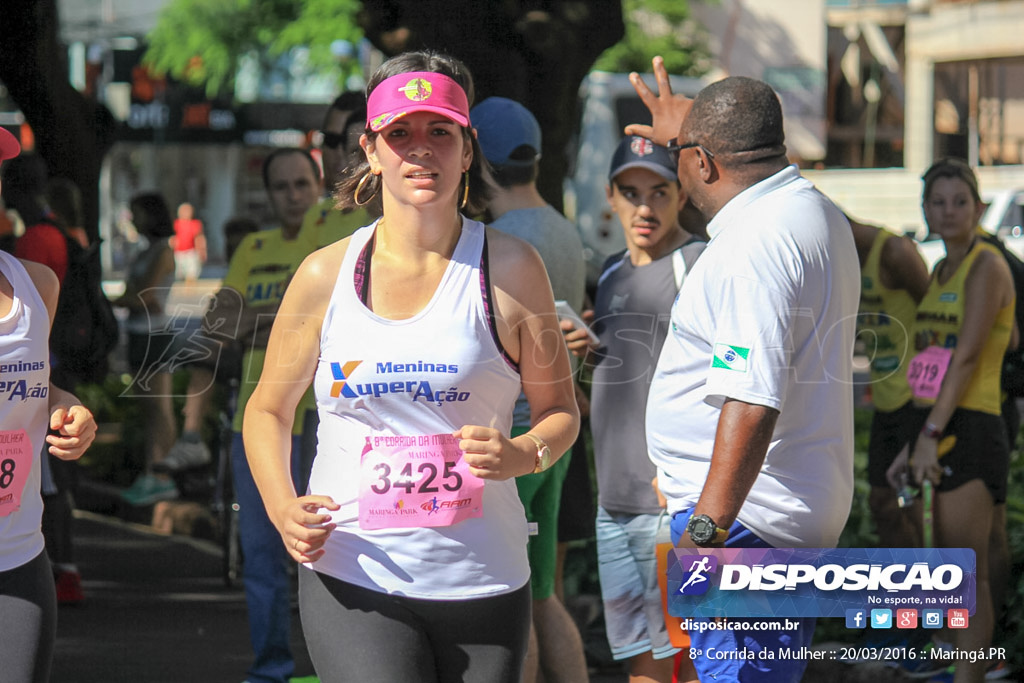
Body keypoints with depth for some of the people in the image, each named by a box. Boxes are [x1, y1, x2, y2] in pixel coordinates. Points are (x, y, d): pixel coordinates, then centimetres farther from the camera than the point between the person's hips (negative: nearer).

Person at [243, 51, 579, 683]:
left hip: (481, 579, 1)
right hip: (352, 579, -1)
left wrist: (523, 455, -14)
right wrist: (284, 509, -3)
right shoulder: (326, 275, 4)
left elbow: (560, 410, 8)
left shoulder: (510, 268, 2)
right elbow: (269, 409, 16)